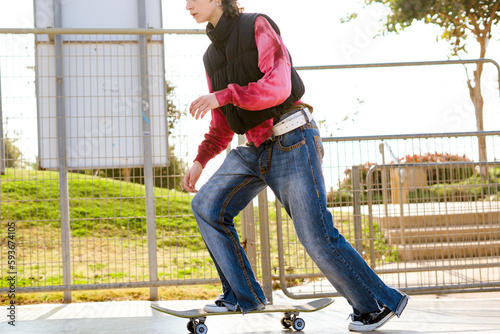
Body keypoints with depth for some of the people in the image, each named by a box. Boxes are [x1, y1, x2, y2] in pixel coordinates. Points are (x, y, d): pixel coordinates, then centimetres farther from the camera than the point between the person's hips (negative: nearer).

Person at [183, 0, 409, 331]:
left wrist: (224, 95, -28)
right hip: (253, 149, 8)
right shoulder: (212, 57, 14)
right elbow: (222, 124, 19)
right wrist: (201, 159, 7)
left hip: (292, 141, -8)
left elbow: (278, 87, -21)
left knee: (317, 236, -8)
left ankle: (378, 302, 10)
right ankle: (243, 295, 9)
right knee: (207, 206, 0)